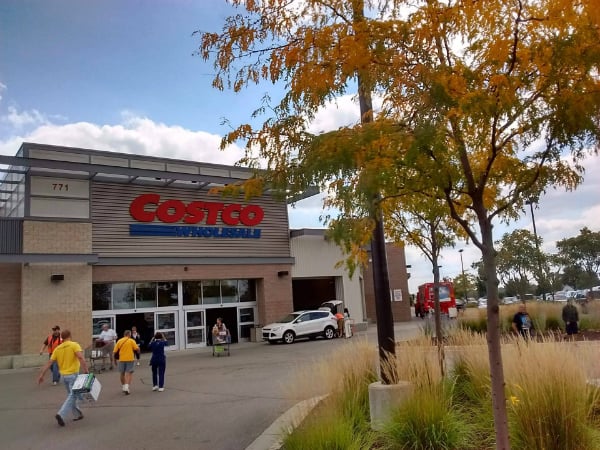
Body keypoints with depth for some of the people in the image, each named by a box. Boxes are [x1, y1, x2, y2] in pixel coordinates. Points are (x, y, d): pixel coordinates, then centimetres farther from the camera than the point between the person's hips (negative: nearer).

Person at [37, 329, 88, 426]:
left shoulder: (57, 348, 6)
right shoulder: (74, 345, -10)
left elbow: (49, 363, 1)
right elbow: (81, 357, -24)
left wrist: (41, 375, 5)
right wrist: (86, 371, -26)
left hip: (64, 375, 6)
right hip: (73, 374, -6)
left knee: (71, 394, 20)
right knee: (72, 396, -1)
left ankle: (77, 414, 27)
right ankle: (61, 415, -16)